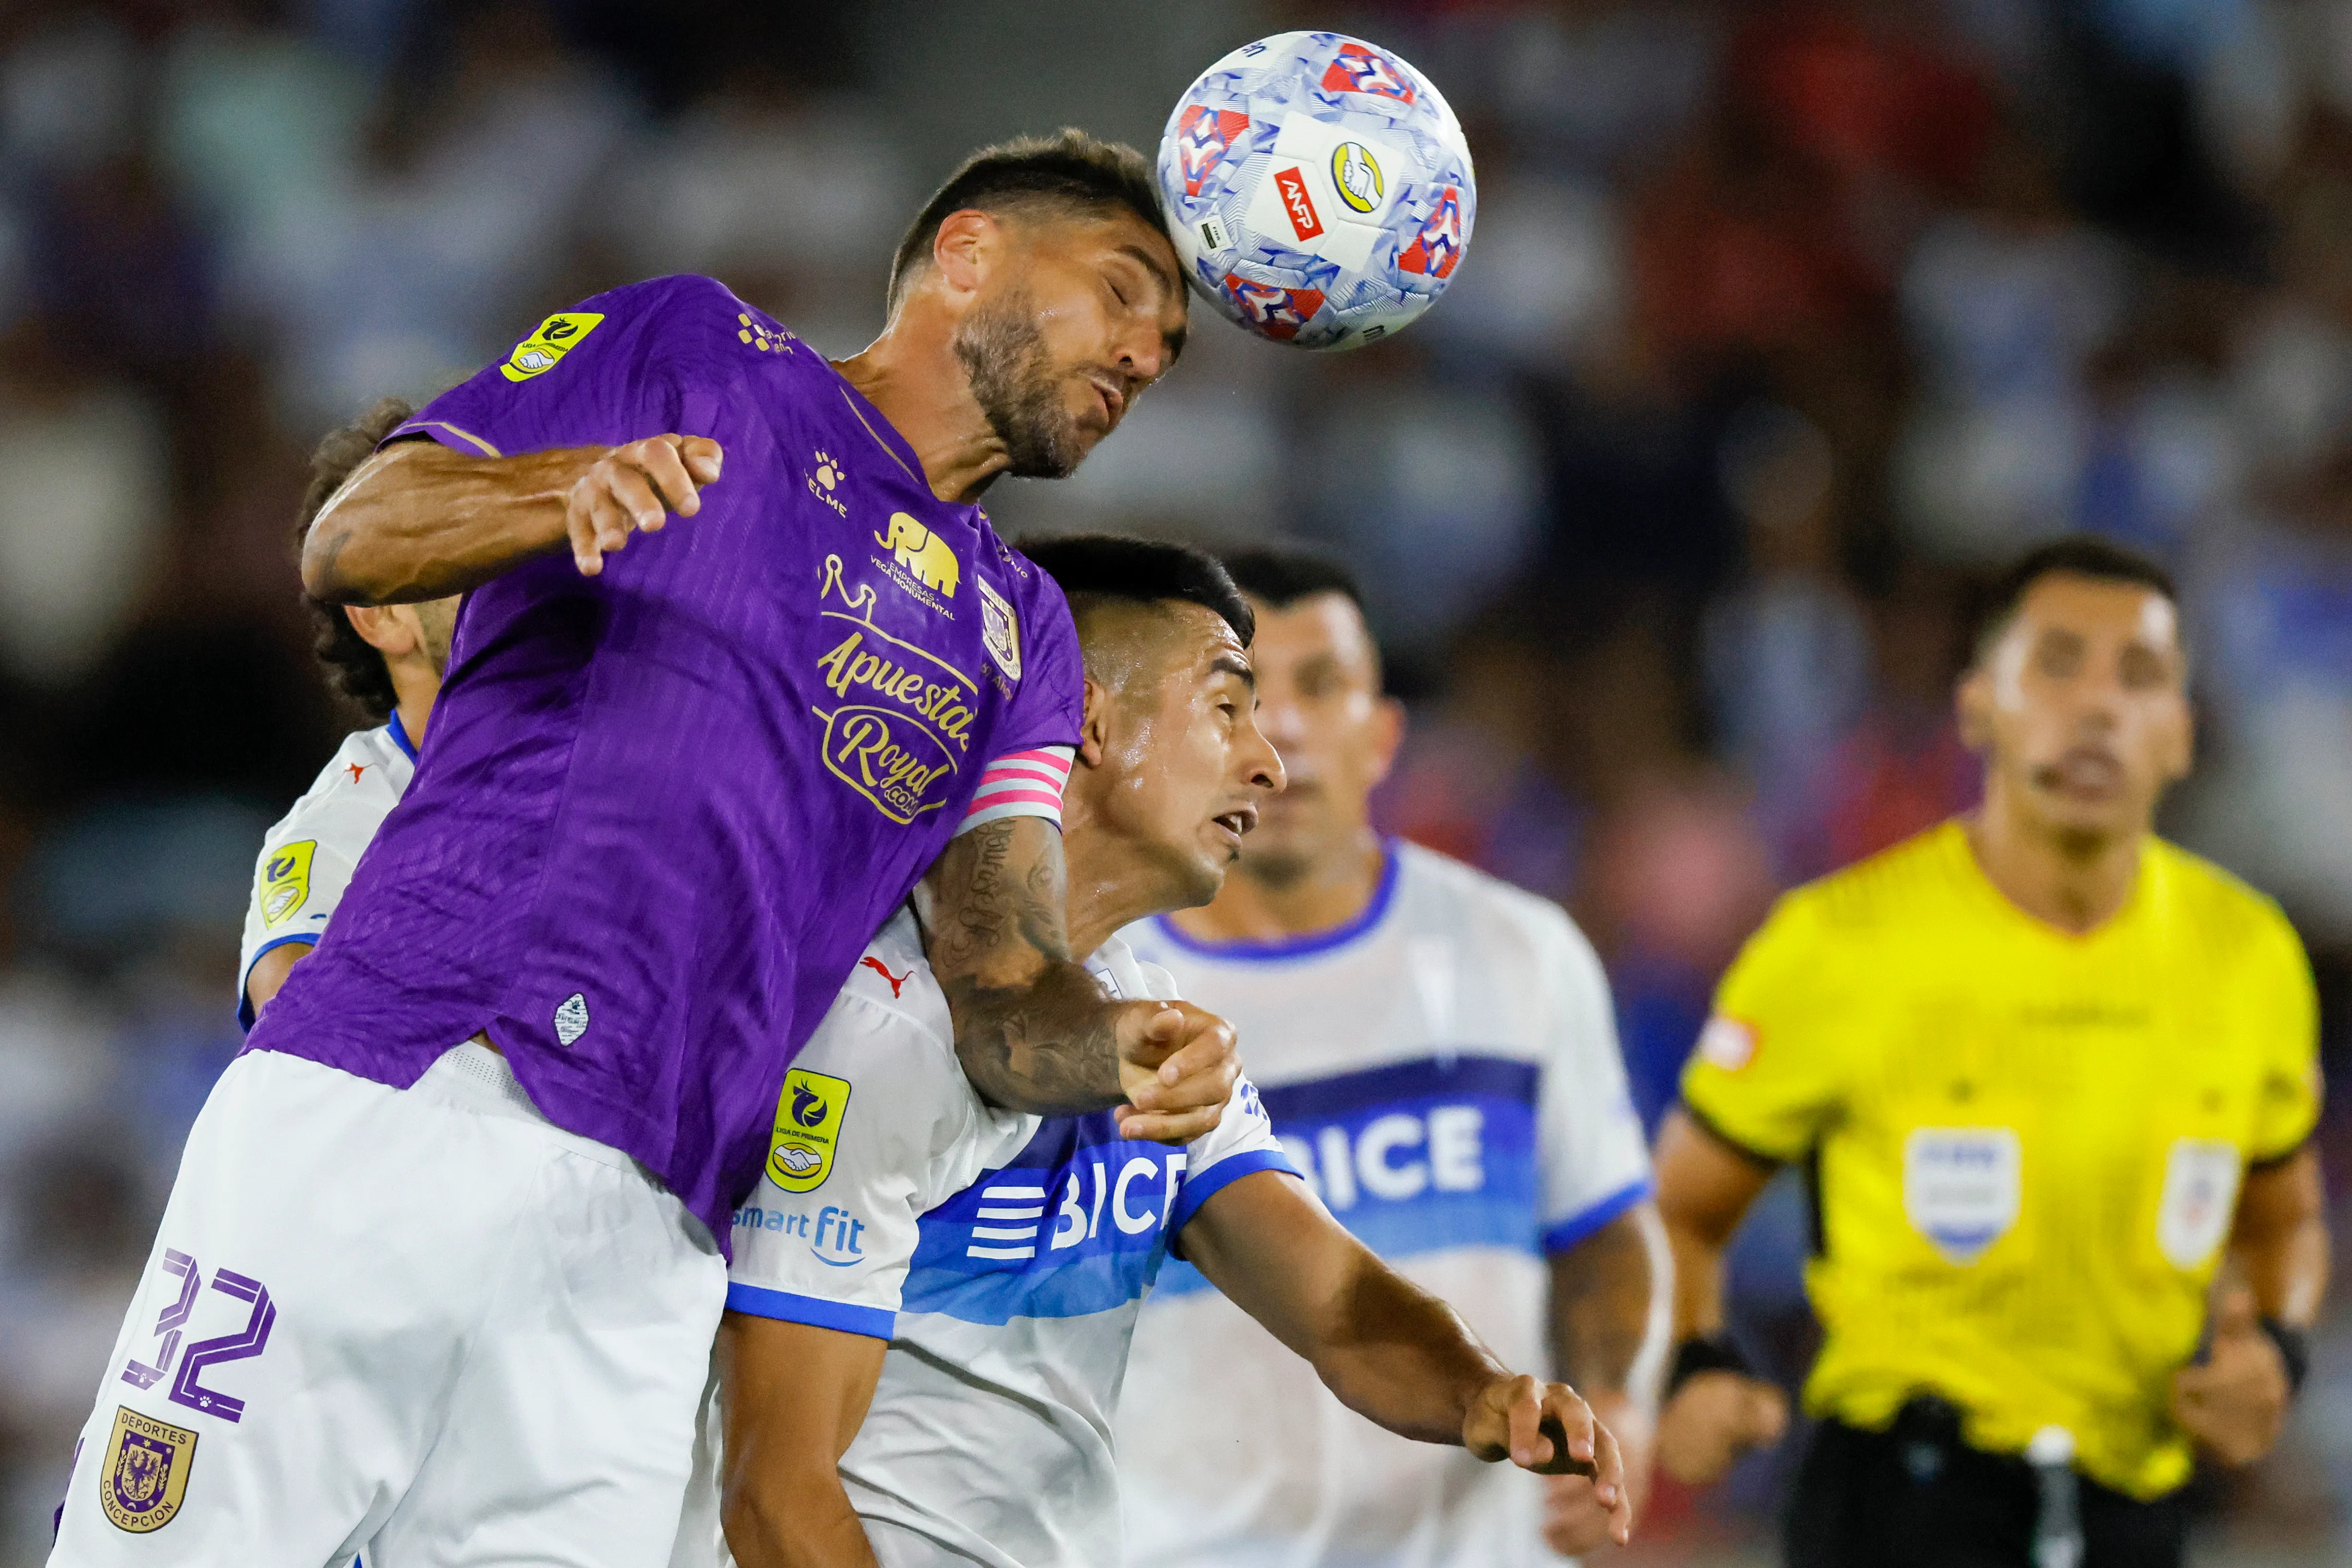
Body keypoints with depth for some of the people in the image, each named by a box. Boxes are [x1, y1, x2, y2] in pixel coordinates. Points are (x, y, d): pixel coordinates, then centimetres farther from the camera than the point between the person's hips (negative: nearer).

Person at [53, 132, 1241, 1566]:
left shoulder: (1018, 635, 26)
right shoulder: (696, 348, 13)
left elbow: (1004, 995, 13)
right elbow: (346, 546, 2)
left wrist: (1122, 1054, -11)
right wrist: (573, 490, -18)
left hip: (639, 1244, 4)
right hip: (376, 1114, -4)